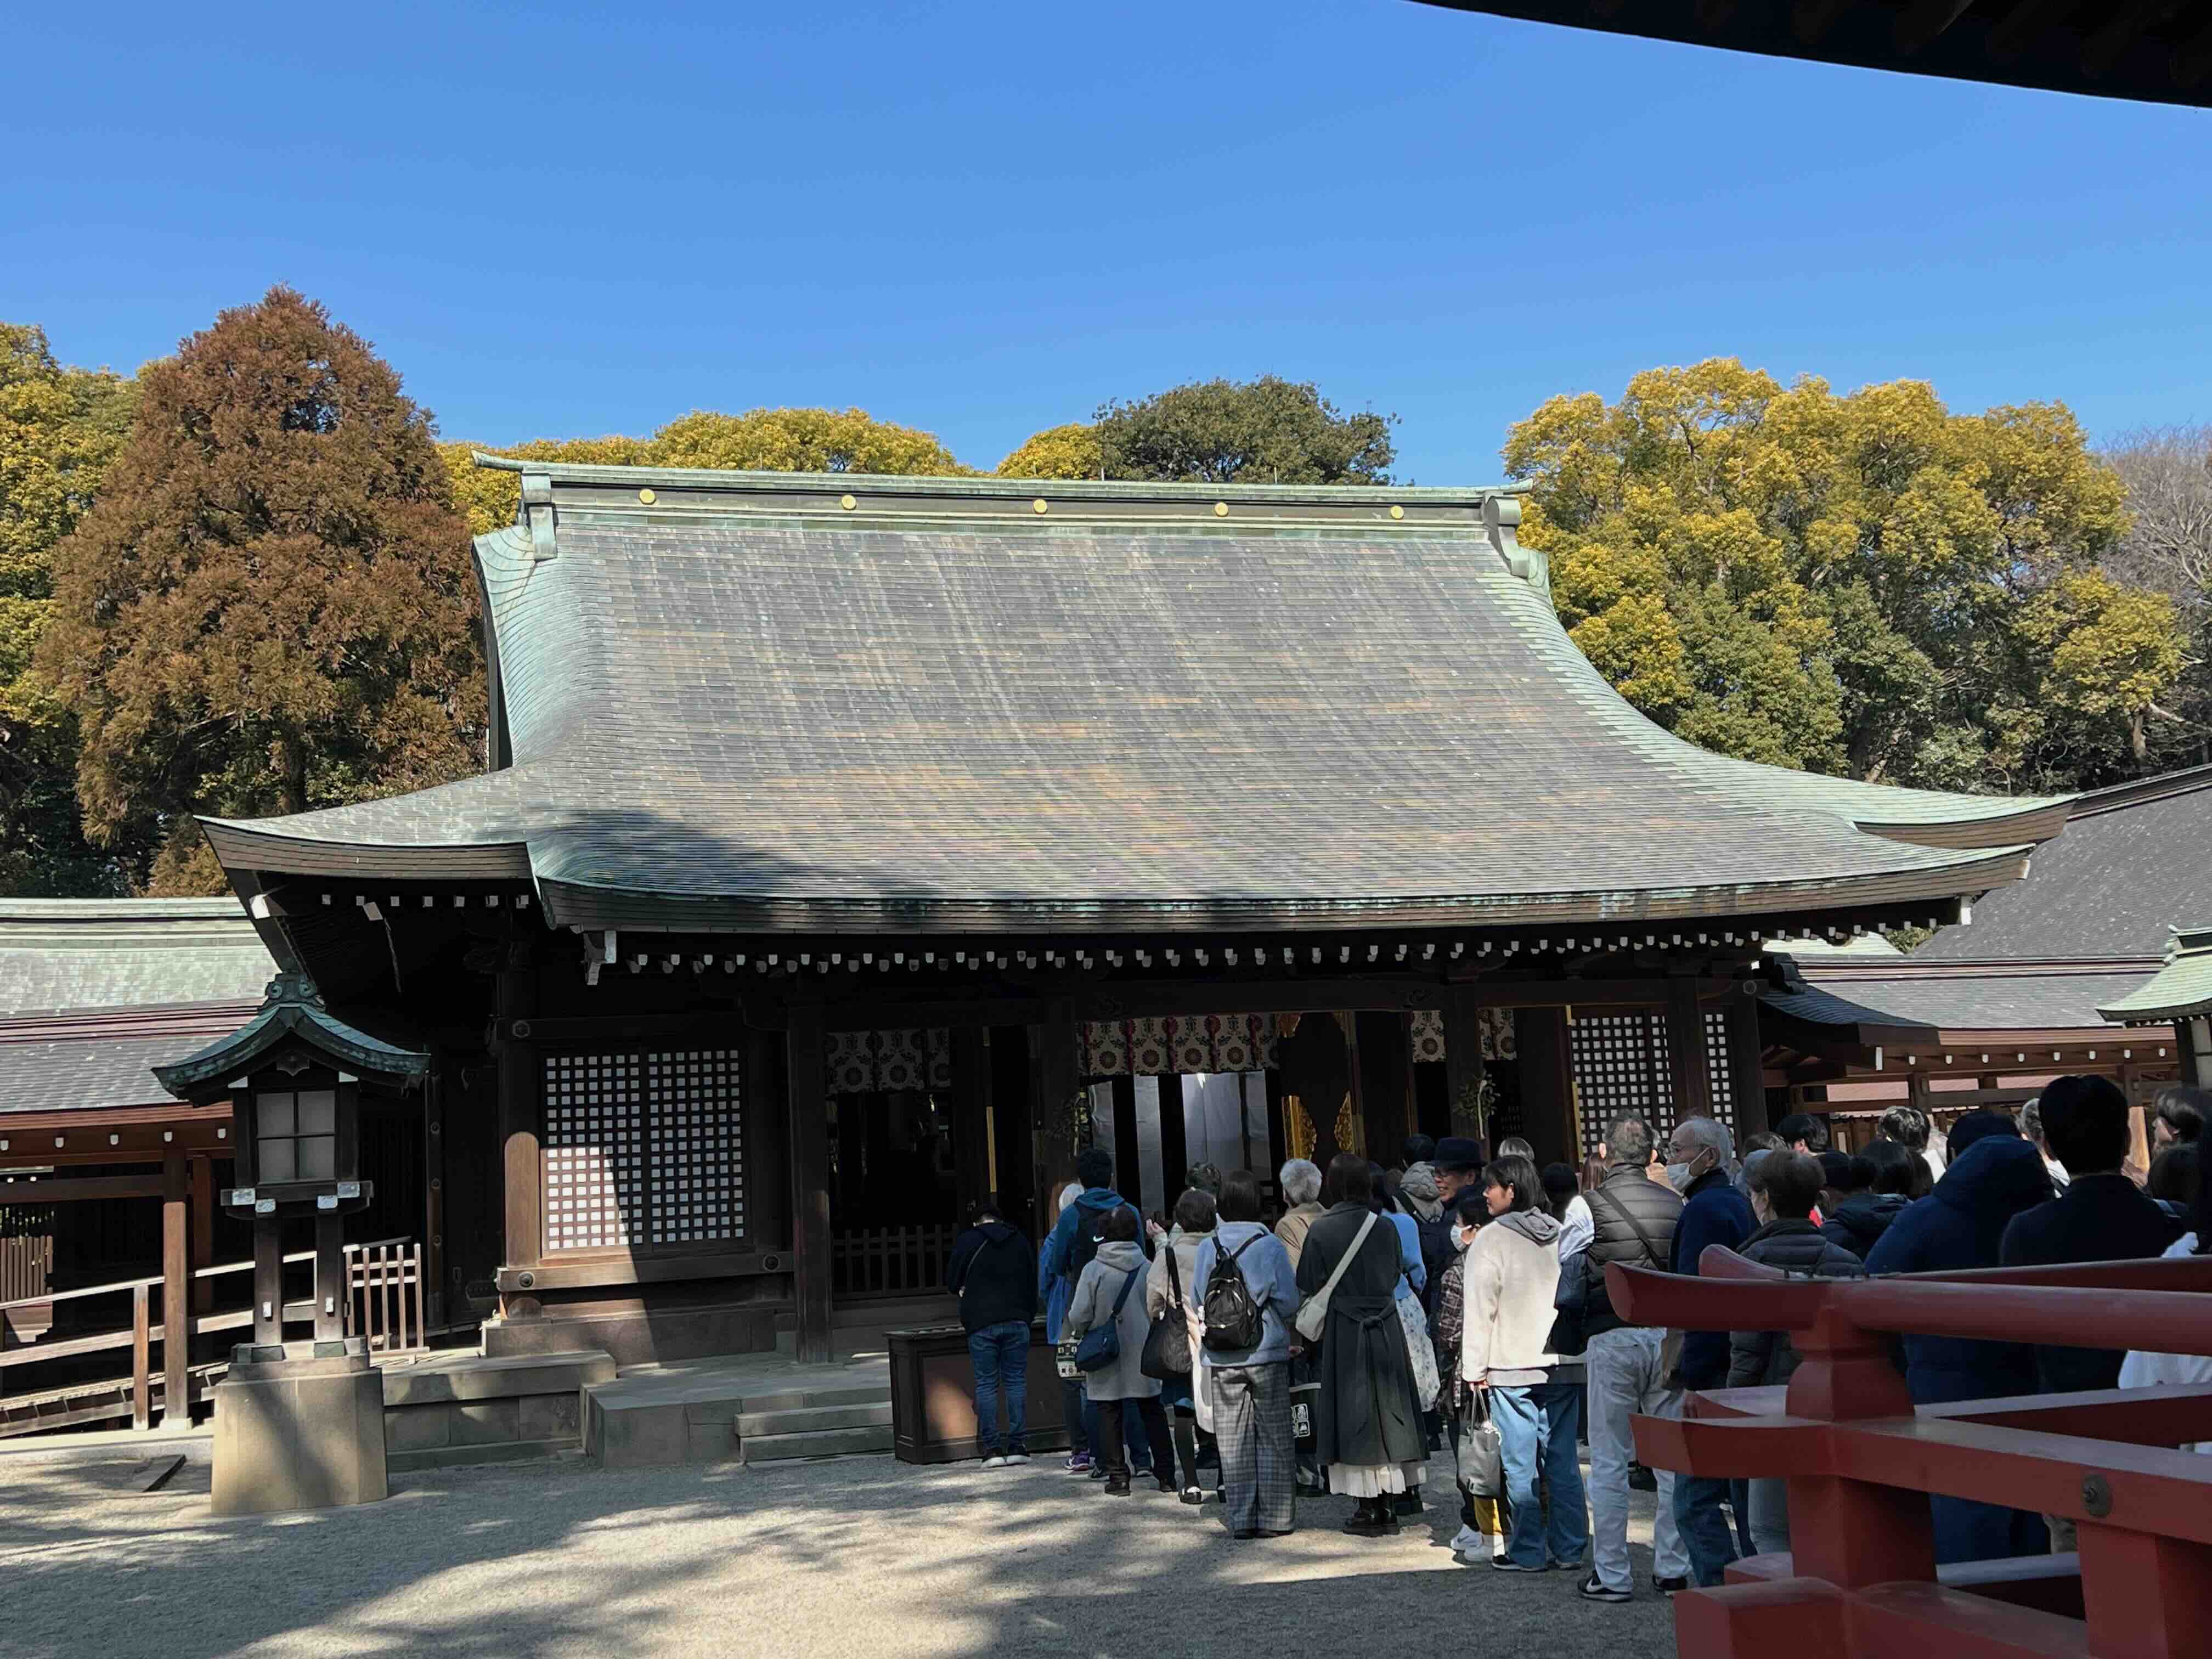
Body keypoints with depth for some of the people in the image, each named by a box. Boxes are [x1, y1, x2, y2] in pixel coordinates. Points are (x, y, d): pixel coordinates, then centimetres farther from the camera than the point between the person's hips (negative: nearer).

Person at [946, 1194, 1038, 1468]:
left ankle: (991, 1447, -3)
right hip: (1017, 1321, 2)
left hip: (981, 1324, -2)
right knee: (1016, 1381, 5)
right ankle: (1018, 1444, 2)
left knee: (986, 1384, 1)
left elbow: (952, 1282, 7)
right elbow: (1033, 1283, 15)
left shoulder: (967, 1241, 3)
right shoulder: (1021, 1240, 13)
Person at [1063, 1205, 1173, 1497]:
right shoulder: (1148, 1268, -5)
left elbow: (1079, 1316, -10)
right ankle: (1166, 1475, 13)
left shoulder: (1094, 1270, -12)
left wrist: (1080, 1334, 11)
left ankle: (1118, 1477, 6)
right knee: (1152, 1413, 12)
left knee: (1110, 1416, 7)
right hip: (1143, 1357, 2)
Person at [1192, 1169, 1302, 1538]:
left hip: (1222, 1359, 2)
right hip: (1268, 1354, -2)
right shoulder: (1271, 1245, -8)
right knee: (1274, 1438, 7)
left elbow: (1199, 1302, 5)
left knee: (1233, 1441, 8)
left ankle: (1240, 1519, 8)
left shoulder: (1207, 1248, 0)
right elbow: (1290, 1303, -6)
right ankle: (1273, 1517, 6)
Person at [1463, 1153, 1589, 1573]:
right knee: (1563, 1460, 9)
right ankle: (1569, 1549, 12)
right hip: (1564, 1364, 6)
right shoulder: (1561, 1234, 10)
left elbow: (1480, 1308, -8)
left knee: (1521, 1464, -1)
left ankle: (1528, 1552, 3)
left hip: (1513, 1367, -6)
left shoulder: (1491, 1239, -7)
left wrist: (1475, 1367, -3)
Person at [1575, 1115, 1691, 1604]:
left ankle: (1611, 1575, 7)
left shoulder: (1589, 1206, -7)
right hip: (1668, 1335, 3)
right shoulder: (1675, 1204, 3)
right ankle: (1672, 1567, 15)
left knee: (1609, 1462, 4)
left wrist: (1574, 1335, 9)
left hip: (1612, 1339, -3)